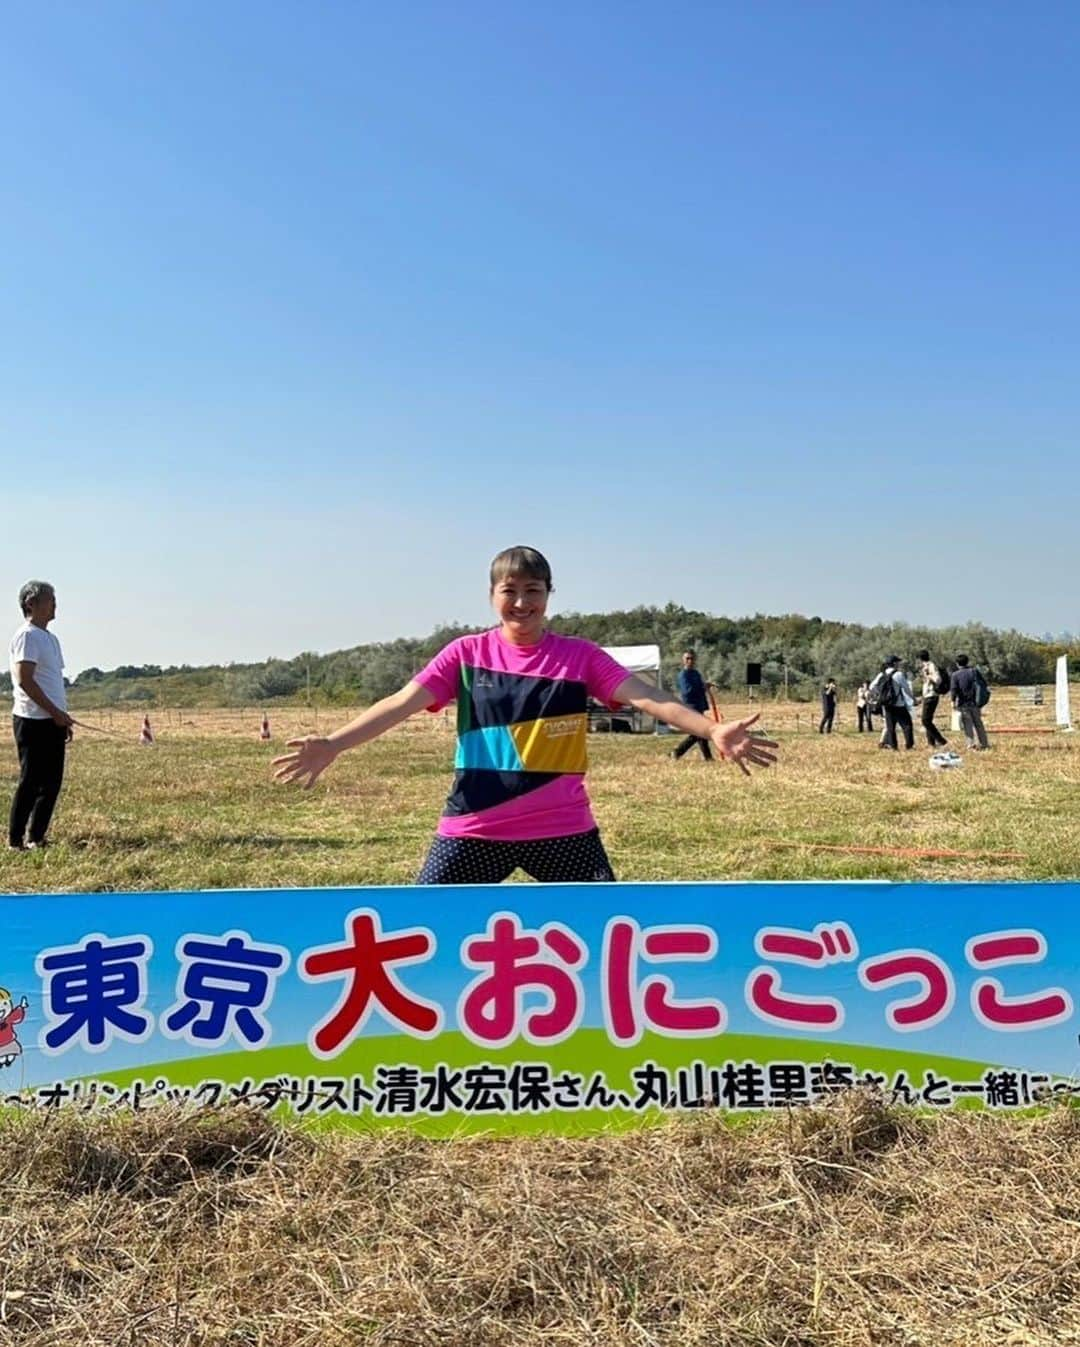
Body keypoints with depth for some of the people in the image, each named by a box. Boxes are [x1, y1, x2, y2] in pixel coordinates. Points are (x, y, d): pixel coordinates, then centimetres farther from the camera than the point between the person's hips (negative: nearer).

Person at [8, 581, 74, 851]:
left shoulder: (50, 638, 17)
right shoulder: (27, 636, -11)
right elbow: (24, 680, -18)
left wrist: (62, 717, 17)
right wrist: (55, 712, -17)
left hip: (52, 721, 9)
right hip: (33, 720, -9)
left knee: (51, 782, 10)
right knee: (31, 781, -4)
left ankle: (36, 836, 19)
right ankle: (15, 839, 5)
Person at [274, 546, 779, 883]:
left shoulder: (579, 655, 0)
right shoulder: (466, 653, 0)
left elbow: (645, 696, -10)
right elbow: (401, 703, -7)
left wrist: (711, 730, -27)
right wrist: (333, 744, -20)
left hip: (563, 830, 0)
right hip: (474, 829, 0)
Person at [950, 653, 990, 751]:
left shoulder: (955, 675, -9)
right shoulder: (974, 671, 3)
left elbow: (953, 689, -15)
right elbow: (984, 684, 6)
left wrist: (953, 700, -3)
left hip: (963, 703, -4)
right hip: (975, 702, 4)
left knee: (968, 724, 2)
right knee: (978, 723, 16)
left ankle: (972, 744, -3)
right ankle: (984, 743, 23)